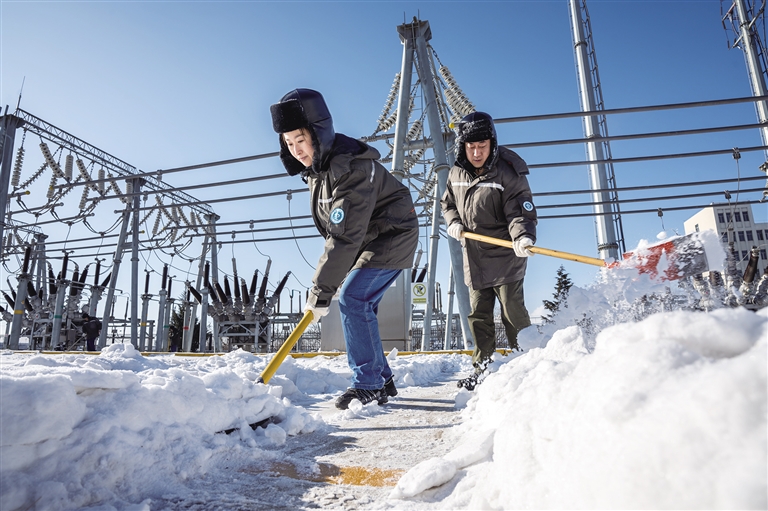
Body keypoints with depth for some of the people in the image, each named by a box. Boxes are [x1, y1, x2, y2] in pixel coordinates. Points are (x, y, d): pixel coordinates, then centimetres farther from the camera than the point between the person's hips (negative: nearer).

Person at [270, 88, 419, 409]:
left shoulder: (352, 169, -29)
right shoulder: (316, 167, 2)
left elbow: (345, 238, -33)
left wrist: (320, 292, -30)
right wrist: (326, 282, 10)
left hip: (391, 237, -9)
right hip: (366, 240, 9)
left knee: (352, 300, -16)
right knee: (359, 307, 7)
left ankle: (368, 387, -5)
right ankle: (382, 381, 19)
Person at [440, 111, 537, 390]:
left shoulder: (508, 173, -14)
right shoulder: (456, 174, 3)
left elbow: (521, 213, -20)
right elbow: (448, 203, 18)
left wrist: (523, 237, -40)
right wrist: (453, 222, -2)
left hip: (505, 256, -5)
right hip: (474, 258, 6)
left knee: (513, 312, -2)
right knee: (478, 315, 11)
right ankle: (483, 367, 23)